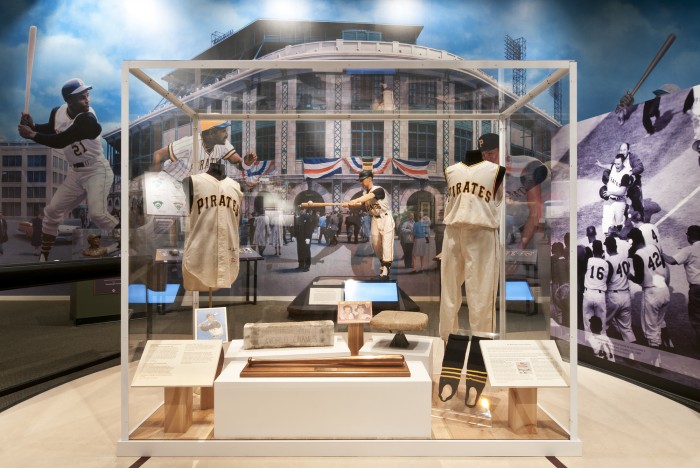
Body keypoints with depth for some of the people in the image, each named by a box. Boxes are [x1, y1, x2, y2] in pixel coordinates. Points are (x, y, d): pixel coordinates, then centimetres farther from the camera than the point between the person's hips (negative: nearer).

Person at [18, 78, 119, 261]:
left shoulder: (87, 119, -23)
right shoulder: (57, 112, 0)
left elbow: (60, 142, -26)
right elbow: (50, 129, 21)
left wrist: (32, 135, -18)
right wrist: (33, 125, 2)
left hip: (97, 170, -7)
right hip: (75, 172, 8)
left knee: (97, 213, -27)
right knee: (52, 211, 11)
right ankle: (43, 257, 28)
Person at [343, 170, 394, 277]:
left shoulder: (379, 190, -20)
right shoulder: (365, 194, 3)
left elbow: (370, 196, -39)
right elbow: (358, 204, -9)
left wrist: (354, 201, -54)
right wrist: (349, 204, -31)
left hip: (386, 218, -7)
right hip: (375, 219, 7)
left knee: (386, 242, -14)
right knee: (375, 244, 10)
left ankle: (386, 267, -16)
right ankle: (383, 263, 27)